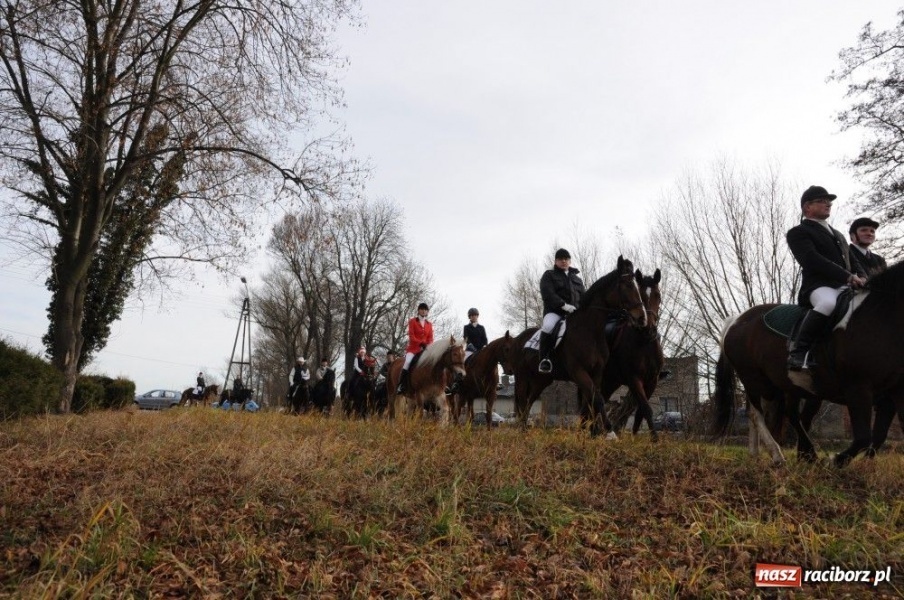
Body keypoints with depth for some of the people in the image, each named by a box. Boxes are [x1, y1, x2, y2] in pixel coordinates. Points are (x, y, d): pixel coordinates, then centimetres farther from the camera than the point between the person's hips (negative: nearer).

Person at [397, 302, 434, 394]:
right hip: (413, 348, -4)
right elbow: (411, 336, -5)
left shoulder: (429, 324, 14)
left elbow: (431, 338, 8)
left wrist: (428, 345, -14)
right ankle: (401, 386, -26)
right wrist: (421, 343, -19)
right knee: (407, 362, -29)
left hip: (425, 349, 4)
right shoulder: (412, 321, 4)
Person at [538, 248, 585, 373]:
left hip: (575, 312, 5)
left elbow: (583, 297, 19)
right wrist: (563, 305, -23)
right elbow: (548, 294, -9)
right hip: (554, 311, -5)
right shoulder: (549, 275, 8)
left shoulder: (577, 278, 24)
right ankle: (544, 359, -29)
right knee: (548, 326, -36)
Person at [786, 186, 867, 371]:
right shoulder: (798, 232, 3)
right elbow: (813, 260, -12)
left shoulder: (838, 235, 31)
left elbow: (852, 261, 26)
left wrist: (860, 278, 2)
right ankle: (798, 353, -34)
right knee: (828, 302, -39)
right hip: (818, 285, -8)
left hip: (844, 287, 8)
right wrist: (847, 276, -19)